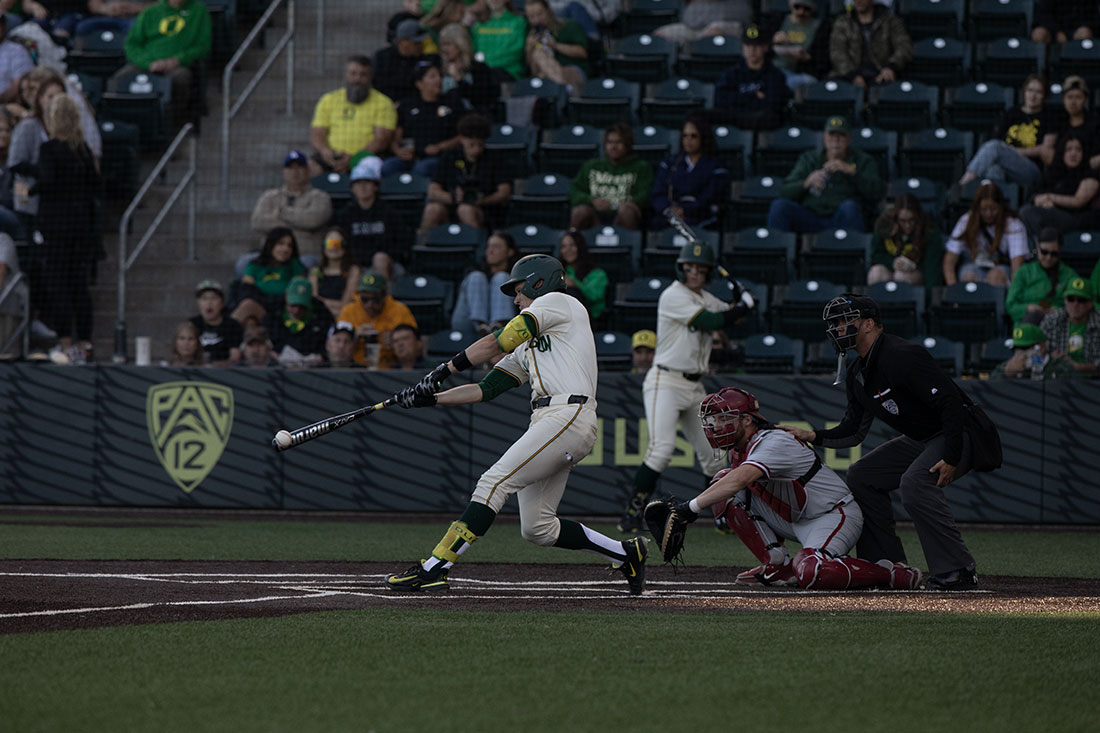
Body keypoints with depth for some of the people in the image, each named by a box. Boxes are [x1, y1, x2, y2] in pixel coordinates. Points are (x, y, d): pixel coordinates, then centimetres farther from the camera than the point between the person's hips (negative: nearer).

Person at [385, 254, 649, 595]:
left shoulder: (558, 302, 6)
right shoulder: (527, 345, 31)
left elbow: (501, 342, -4)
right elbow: (486, 388, 24)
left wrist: (447, 368, 0)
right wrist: (431, 397, 15)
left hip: (569, 414, -9)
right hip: (548, 423, 9)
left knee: (494, 482, -16)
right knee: (537, 528, 5)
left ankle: (433, 569, -22)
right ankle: (627, 553, 16)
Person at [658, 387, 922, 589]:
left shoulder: (773, 443, -25)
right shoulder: (739, 450, 5)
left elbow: (738, 480, -40)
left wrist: (692, 506, -46)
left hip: (835, 517, -9)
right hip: (794, 520, 9)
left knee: (809, 573, -36)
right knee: (726, 496, -3)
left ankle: (892, 575, -15)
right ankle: (778, 565, -2)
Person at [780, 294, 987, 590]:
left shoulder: (902, 356, -24)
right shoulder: (858, 374, 7)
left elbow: (952, 402, -29)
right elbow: (853, 432, 12)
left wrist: (951, 457, -31)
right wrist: (812, 436, -5)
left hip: (958, 437, -11)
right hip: (919, 440, 11)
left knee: (914, 482, -33)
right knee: (861, 476, 10)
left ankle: (957, 571, -28)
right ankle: (889, 567, 12)